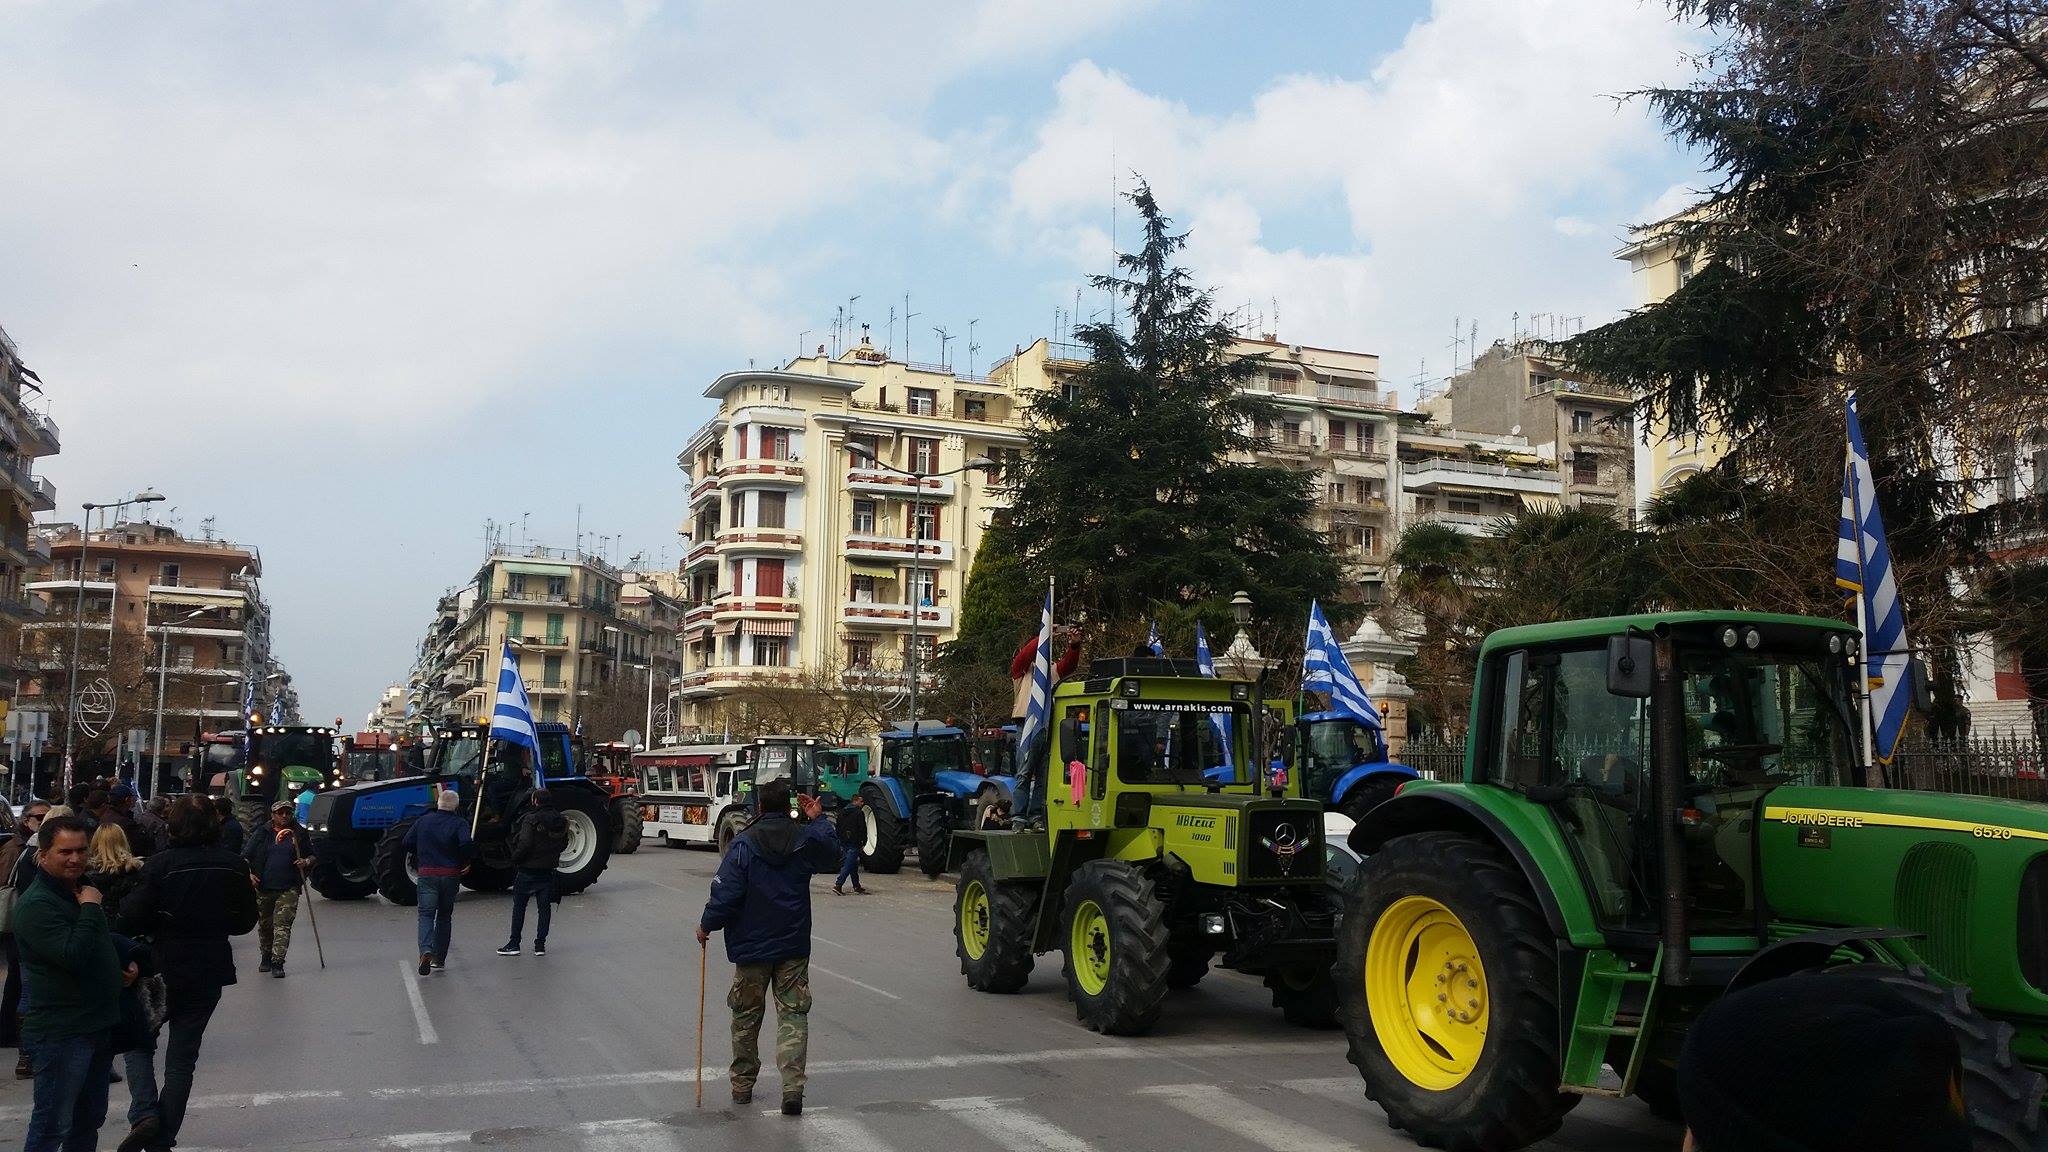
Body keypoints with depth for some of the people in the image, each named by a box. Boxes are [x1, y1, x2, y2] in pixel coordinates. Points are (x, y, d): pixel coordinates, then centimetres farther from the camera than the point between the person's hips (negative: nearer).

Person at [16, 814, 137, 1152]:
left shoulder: (83, 891, 11)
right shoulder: (36, 905, -18)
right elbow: (73, 955, -29)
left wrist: (126, 964, 12)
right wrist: (90, 909, -21)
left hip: (99, 1024, 9)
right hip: (61, 1032, -9)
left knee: (90, 1119, 19)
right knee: (52, 1125, -1)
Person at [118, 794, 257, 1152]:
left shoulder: (160, 864, -15)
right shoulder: (234, 866, -3)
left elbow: (132, 919, -14)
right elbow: (245, 920, 5)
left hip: (163, 968, -3)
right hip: (209, 971, 3)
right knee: (183, 1055, 12)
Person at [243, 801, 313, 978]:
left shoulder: (300, 834, 7)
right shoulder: (262, 834, 4)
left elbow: (312, 856, 17)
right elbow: (245, 856, 6)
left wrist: (306, 862, -5)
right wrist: (249, 874, -10)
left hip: (289, 889, -1)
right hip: (263, 888, 2)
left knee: (283, 924, -11)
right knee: (264, 924, 14)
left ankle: (277, 962, -12)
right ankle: (266, 957, 33)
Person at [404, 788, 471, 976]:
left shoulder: (423, 821, 4)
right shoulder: (459, 823, -5)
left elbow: (407, 842, 5)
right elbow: (466, 843, -21)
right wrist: (465, 862, -4)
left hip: (427, 874, 0)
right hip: (451, 876, 0)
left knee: (426, 914, -2)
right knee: (445, 916, 14)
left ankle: (426, 950, -27)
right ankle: (439, 958, 17)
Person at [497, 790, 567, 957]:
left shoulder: (531, 819, -16)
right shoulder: (560, 821, 2)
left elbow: (525, 844, -21)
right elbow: (564, 844, 9)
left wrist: (515, 858, -6)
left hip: (528, 870, -5)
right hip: (548, 870, 5)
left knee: (519, 906, 7)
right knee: (544, 907, 9)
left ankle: (514, 944, 8)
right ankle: (540, 945, 8)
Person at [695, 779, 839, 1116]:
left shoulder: (743, 845, -12)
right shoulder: (806, 840, -2)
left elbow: (725, 895, -14)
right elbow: (832, 851, 21)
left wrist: (706, 926, 1)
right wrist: (818, 819, 27)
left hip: (751, 946, -1)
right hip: (794, 948, 2)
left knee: (746, 1017, 14)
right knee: (793, 1015, 4)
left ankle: (742, 1085, 24)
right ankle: (793, 1086, -10)